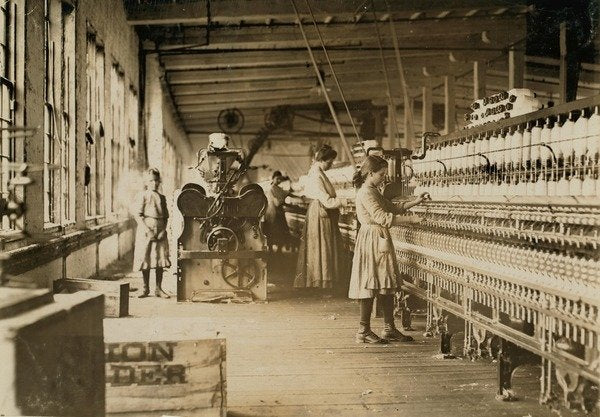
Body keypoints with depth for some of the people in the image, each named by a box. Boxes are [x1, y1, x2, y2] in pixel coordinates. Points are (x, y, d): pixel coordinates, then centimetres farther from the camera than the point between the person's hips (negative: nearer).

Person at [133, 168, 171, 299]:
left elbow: (165, 217, 13)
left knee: (160, 260, 0)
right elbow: (138, 215, -7)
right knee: (145, 260, 1)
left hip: (160, 231, 3)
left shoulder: (162, 198, 13)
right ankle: (146, 288, 13)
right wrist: (148, 231, -15)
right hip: (145, 231, -3)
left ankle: (158, 289, 10)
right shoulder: (142, 196, 0)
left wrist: (163, 231, -3)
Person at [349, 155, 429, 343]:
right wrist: (411, 219, -24)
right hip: (371, 242, -10)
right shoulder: (366, 193, -15)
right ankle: (364, 332, 2)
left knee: (386, 286, 11)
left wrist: (415, 202, 9)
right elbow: (382, 218, -24)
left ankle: (389, 328, 17)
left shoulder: (374, 192, 18)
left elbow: (393, 207, 20)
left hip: (381, 241, 10)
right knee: (370, 286, -5)